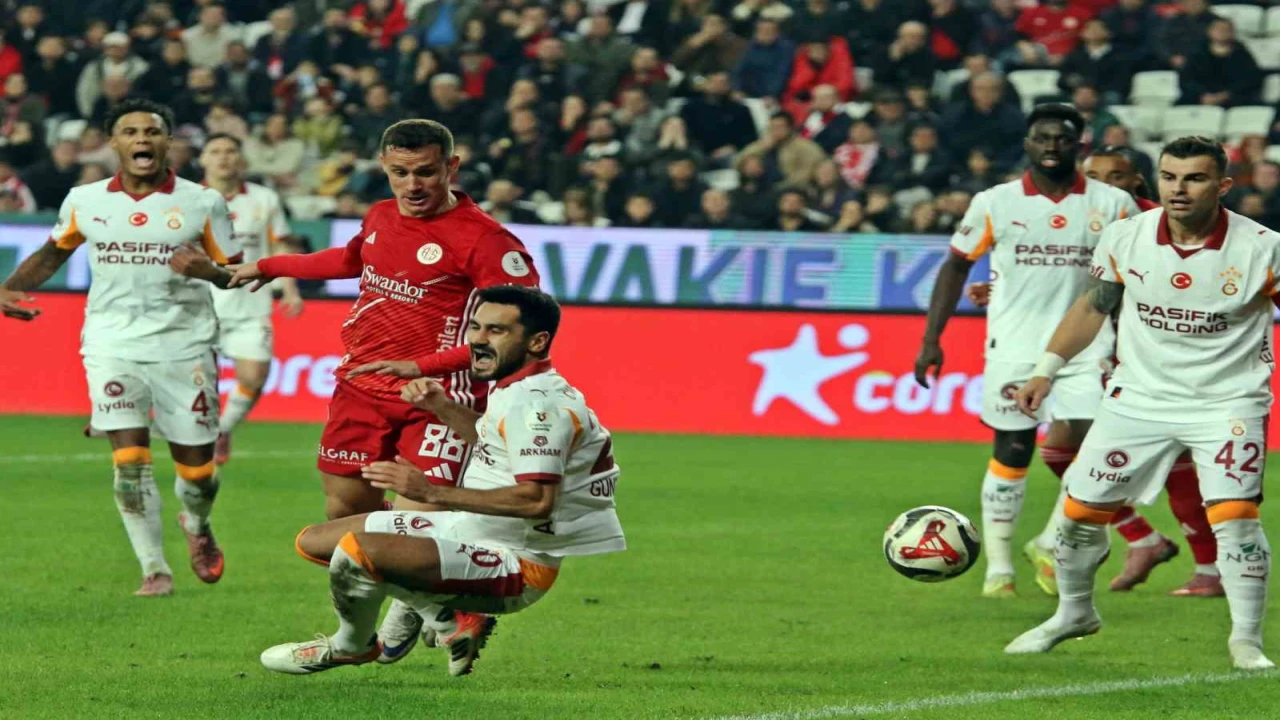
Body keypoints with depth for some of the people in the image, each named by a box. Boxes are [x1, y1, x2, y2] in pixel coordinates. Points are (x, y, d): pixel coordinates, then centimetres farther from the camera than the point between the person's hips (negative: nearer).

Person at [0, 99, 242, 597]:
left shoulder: (203, 203, -1)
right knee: (130, 457, -13)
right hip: (113, 345, 1)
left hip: (184, 346, 0)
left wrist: (208, 271, -20)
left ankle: (197, 527, 39)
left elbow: (238, 273, 3)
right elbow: (54, 252, 22)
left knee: (196, 463, 5)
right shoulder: (84, 202, 5)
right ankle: (154, 569, -5)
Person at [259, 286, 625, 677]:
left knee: (358, 550, -31)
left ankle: (349, 647, 2)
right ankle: (452, 622, 9)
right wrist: (442, 407, 14)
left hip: (514, 567, -11)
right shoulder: (514, 389, 9)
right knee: (314, 541, 15)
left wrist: (433, 492, -32)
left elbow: (537, 500, -33)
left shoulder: (537, 402, -22)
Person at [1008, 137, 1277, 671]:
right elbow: (1094, 306, 11)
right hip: (1138, 399, 3)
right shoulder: (1125, 238, -5)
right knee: (1081, 509, 6)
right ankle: (1073, 613, 32)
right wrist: (1046, 369, 7)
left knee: (1235, 516, -18)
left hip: (1227, 403, -3)